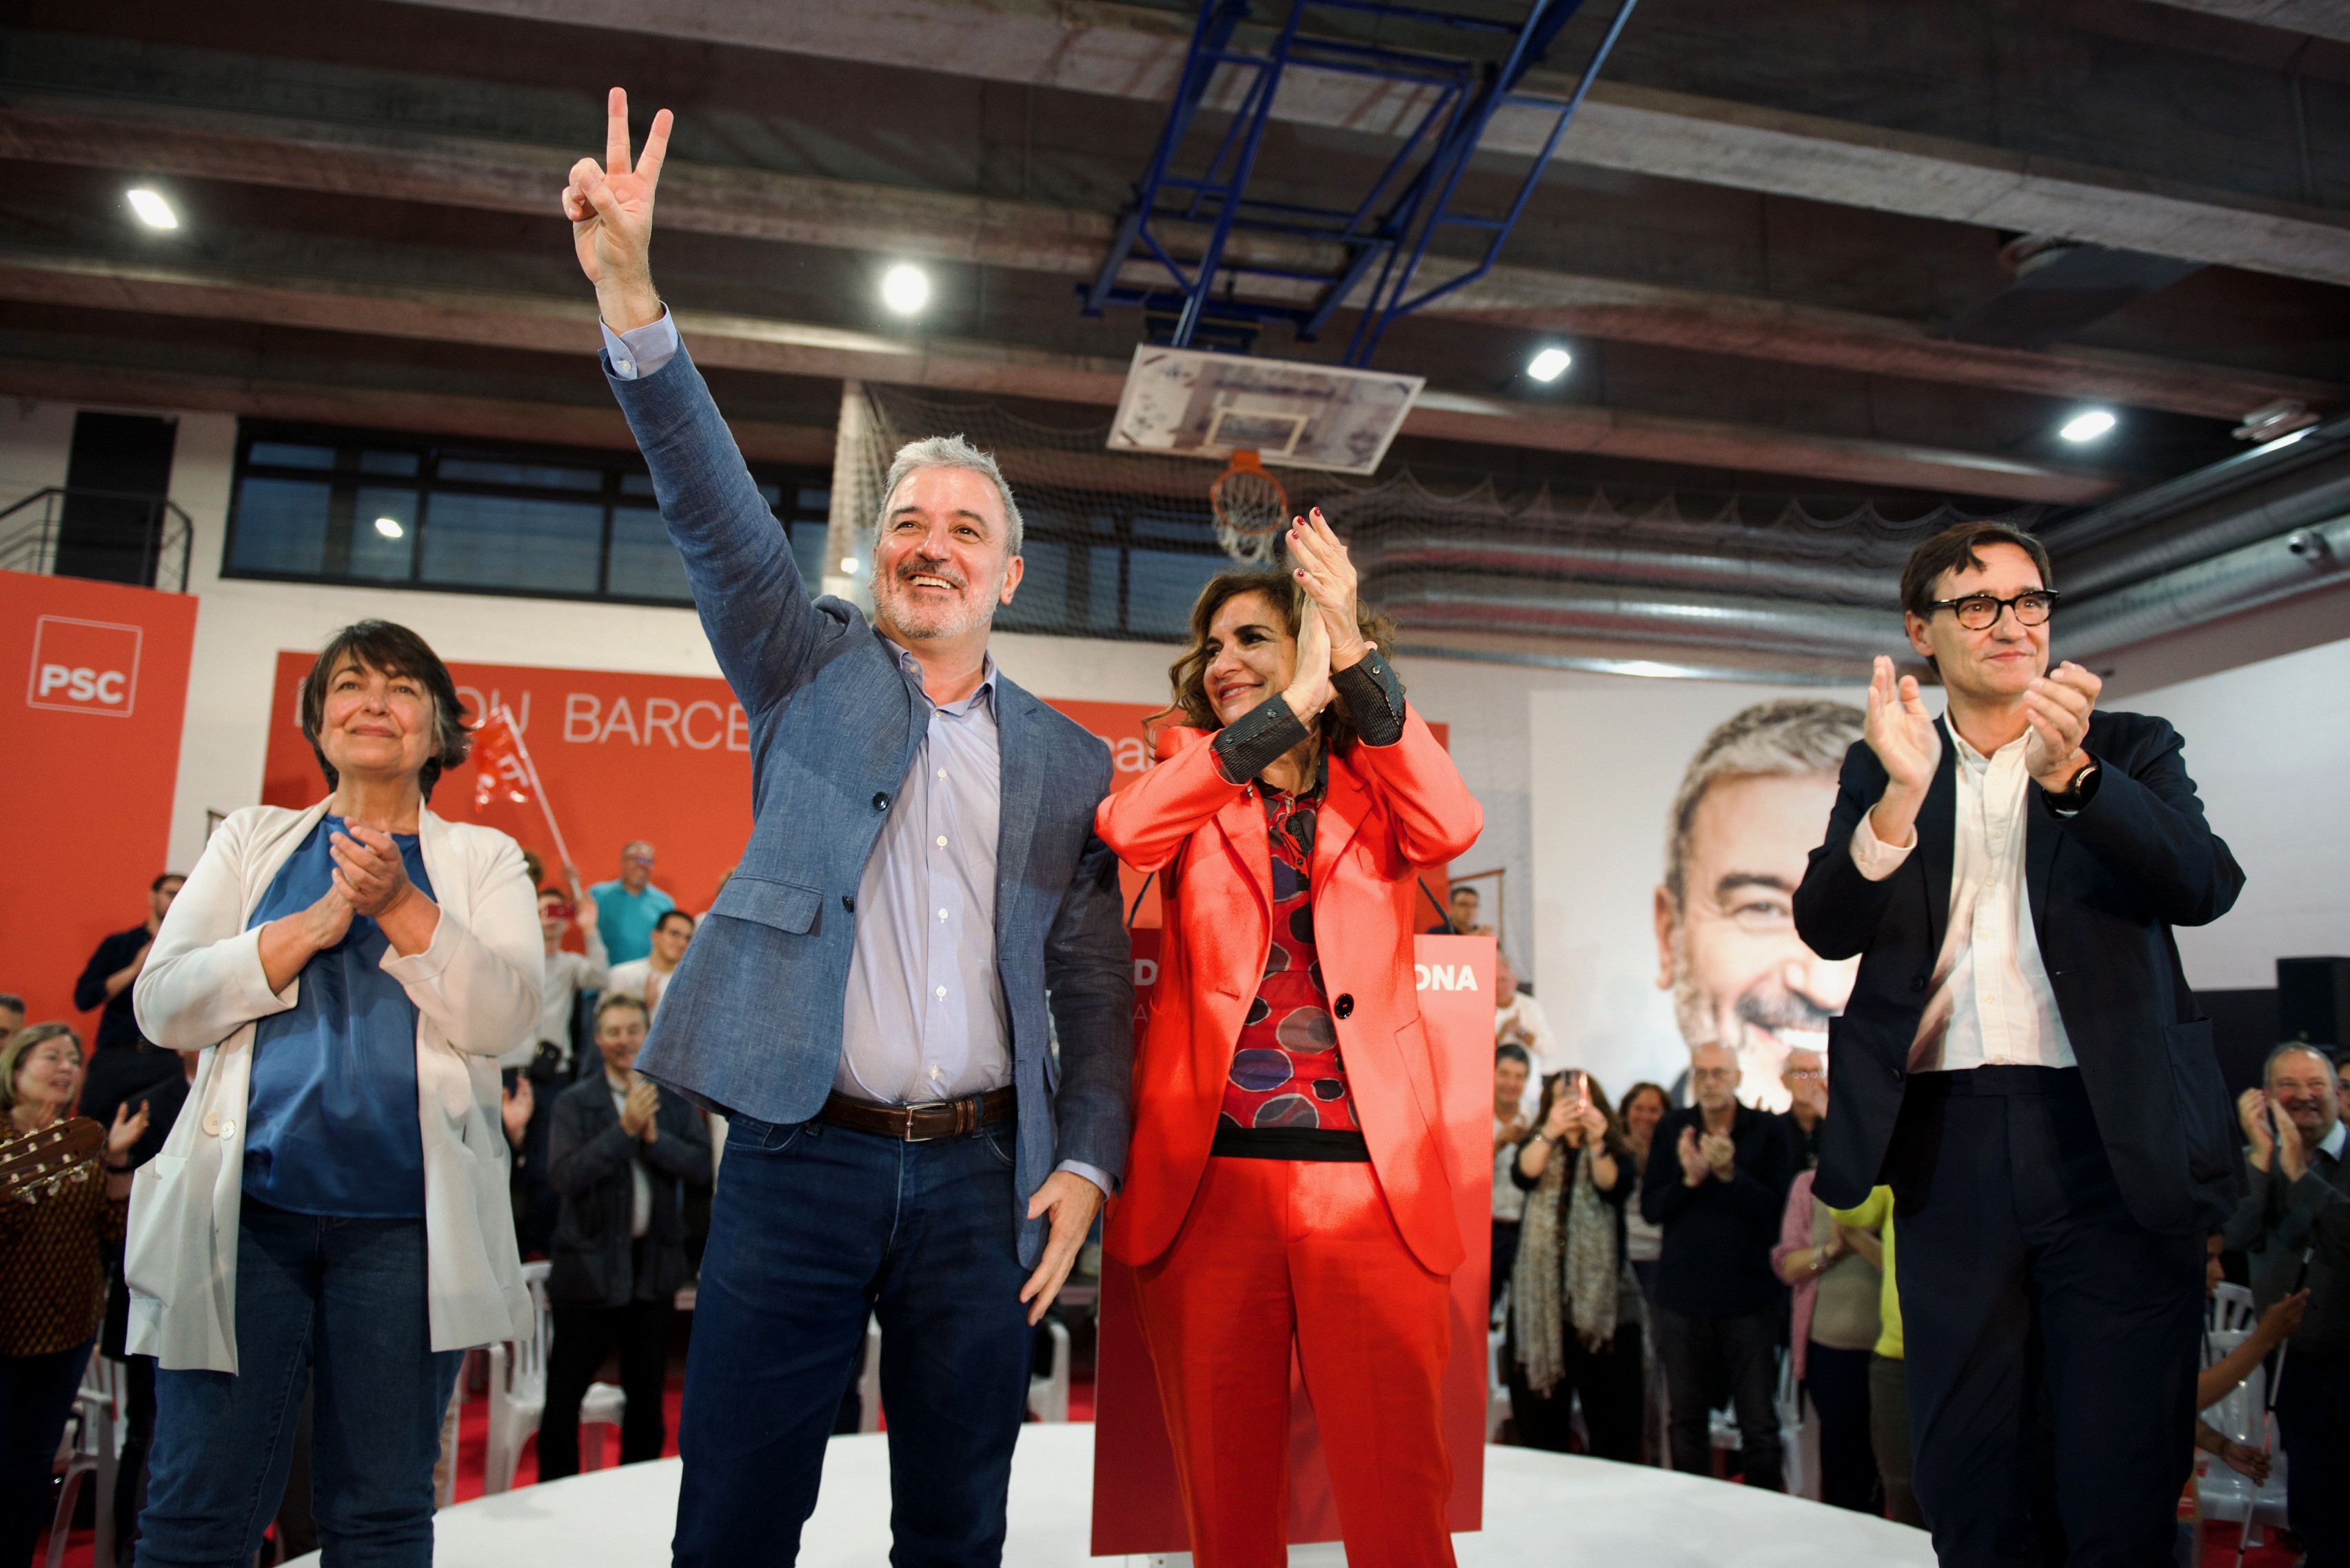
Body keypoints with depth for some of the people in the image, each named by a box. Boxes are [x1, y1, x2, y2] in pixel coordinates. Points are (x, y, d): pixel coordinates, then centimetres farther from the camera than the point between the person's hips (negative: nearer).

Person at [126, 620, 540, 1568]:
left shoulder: (483, 859, 10)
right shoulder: (253, 839, 14)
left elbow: (505, 1014, -5)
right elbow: (163, 1006, 3)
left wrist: (401, 905, -15)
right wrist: (314, 925, -8)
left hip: (405, 1222, -1)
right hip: (246, 1208, 1)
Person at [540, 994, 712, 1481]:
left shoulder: (674, 1100, 5)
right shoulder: (575, 1103, -2)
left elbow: (703, 1166, -6)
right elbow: (565, 1176, -16)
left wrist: (654, 1136, -17)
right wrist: (624, 1128, -20)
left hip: (655, 1263, 3)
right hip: (589, 1266, -3)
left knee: (647, 1395, 13)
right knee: (564, 1393, 3)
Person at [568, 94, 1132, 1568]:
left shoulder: (1069, 764, 10)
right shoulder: (811, 671, 7)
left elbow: (1097, 985, 10)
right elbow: (718, 512, -8)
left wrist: (1088, 1162, -1)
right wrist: (630, 299, -21)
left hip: (982, 1173, 2)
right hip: (803, 1156, -1)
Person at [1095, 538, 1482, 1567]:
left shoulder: (1372, 793, 13)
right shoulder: (1196, 780, 13)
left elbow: (1452, 827, -11)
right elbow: (1125, 829, -11)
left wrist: (1355, 657, -16)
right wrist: (1291, 706, -16)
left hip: (1367, 1176, 0)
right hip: (1208, 1175, 1)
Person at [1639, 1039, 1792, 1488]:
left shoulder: (1766, 1131, -1)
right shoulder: (1672, 1129, 5)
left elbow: (1777, 1210, -9)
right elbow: (1650, 1208, 0)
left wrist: (1729, 1173, -21)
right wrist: (1689, 1178, -15)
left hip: (1748, 1295, -2)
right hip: (1682, 1294, 2)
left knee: (1759, 1424, 1)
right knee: (1686, 1421, 11)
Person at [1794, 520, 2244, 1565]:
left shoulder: (2129, 750, 10)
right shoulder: (1881, 769, 11)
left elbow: (2205, 885, -8)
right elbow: (1828, 929, -2)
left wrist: (2070, 771, -24)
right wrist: (1902, 793, -19)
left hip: (2112, 1137, -1)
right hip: (1948, 1140, 1)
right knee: (1966, 1482, 9)